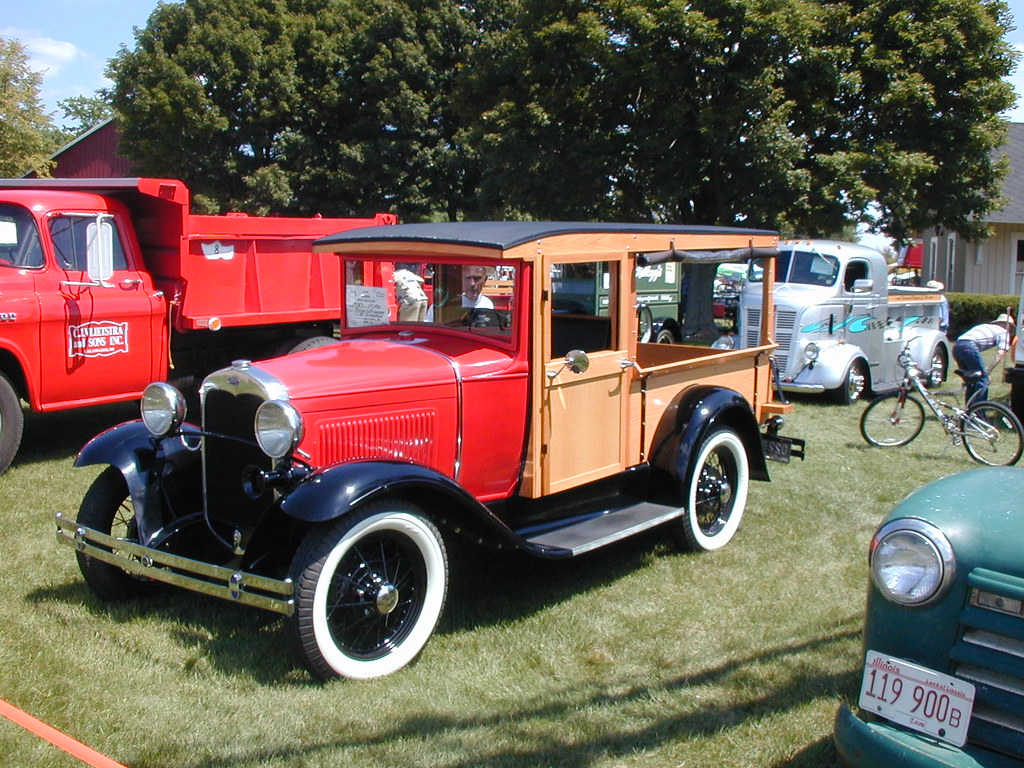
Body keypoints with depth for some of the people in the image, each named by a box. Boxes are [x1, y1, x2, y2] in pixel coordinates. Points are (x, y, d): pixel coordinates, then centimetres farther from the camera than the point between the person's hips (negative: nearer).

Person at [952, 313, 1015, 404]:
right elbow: (1000, 354, 0)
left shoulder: (985, 326, 36)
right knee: (983, 379, 0)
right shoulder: (1004, 332, 15)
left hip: (956, 346, 7)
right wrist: (988, 371, -2)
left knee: (971, 382, 19)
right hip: (969, 346, -7)